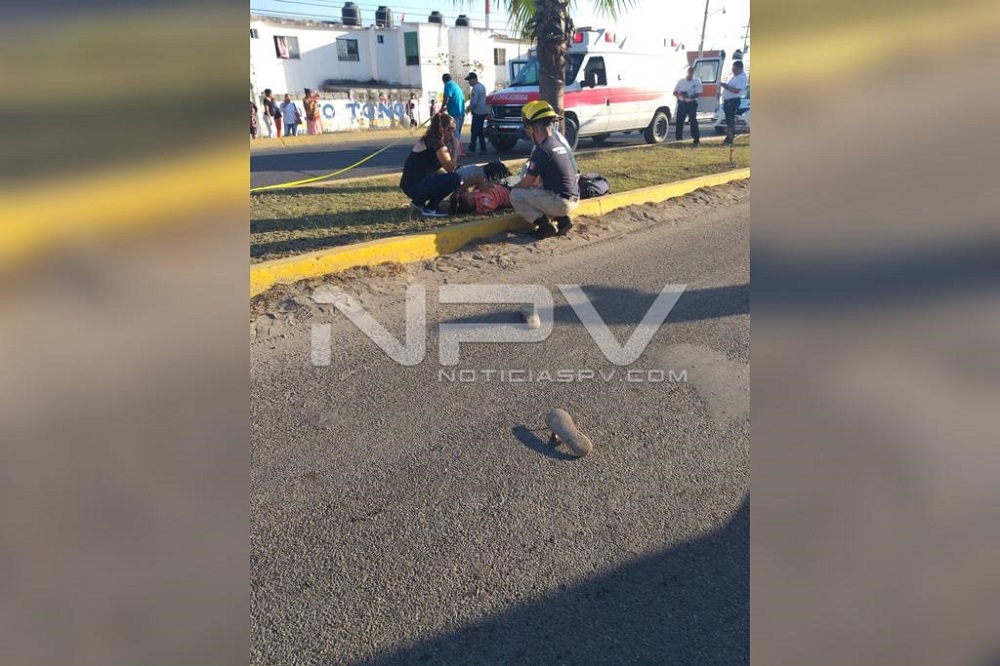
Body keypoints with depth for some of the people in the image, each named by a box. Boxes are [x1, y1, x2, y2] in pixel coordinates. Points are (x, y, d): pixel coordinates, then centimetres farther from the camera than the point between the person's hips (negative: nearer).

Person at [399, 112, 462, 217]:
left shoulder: (430, 140, 16)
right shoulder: (436, 143, -13)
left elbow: (435, 169, 18)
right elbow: (450, 168, -16)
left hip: (413, 184, 10)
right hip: (414, 186, -10)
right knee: (455, 179, -17)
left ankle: (419, 201, 19)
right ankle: (430, 209, -6)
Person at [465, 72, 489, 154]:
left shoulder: (475, 88, -16)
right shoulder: (482, 86, 15)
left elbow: (474, 102, -22)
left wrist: (470, 108, -4)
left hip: (478, 112, -10)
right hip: (484, 111, 10)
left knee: (475, 131, -5)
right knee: (480, 131, 13)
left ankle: (472, 149, -3)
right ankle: (483, 149, 14)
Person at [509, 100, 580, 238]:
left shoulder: (541, 151, -13)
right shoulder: (560, 145, 15)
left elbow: (527, 183, -6)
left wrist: (511, 188, 11)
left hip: (560, 202, -9)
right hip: (573, 200, 9)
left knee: (515, 195, -2)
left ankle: (545, 225, -6)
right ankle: (562, 219, 12)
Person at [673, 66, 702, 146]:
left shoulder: (697, 81, -2)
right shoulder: (681, 81, 5)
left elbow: (698, 94, -8)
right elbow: (675, 93, 6)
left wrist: (689, 96, -26)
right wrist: (680, 94, -17)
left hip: (692, 103, -3)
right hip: (681, 103, 3)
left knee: (693, 121, -11)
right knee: (679, 121, 6)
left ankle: (696, 139, -12)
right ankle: (678, 138, 19)